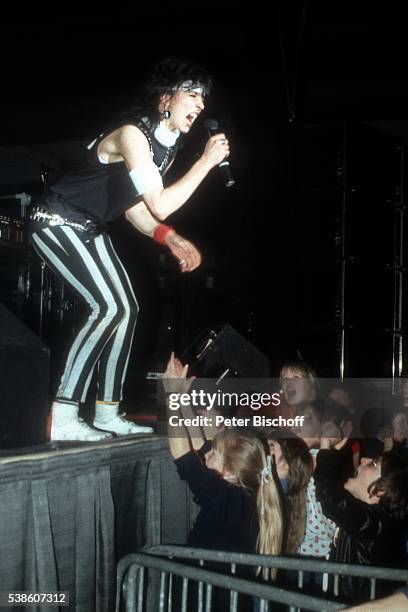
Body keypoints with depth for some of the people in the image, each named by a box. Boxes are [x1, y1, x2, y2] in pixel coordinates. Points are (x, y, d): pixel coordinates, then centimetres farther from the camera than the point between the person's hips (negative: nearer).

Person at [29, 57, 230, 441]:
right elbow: (160, 207, -26)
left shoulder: (168, 145, 7)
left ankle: (108, 414, 14)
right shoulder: (132, 134, -22)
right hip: (58, 221, -10)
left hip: (89, 230, 10)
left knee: (126, 310, 6)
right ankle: (63, 420, -18)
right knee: (108, 307, -21)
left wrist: (170, 239, -2)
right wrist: (205, 162, -21)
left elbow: (135, 209, 12)